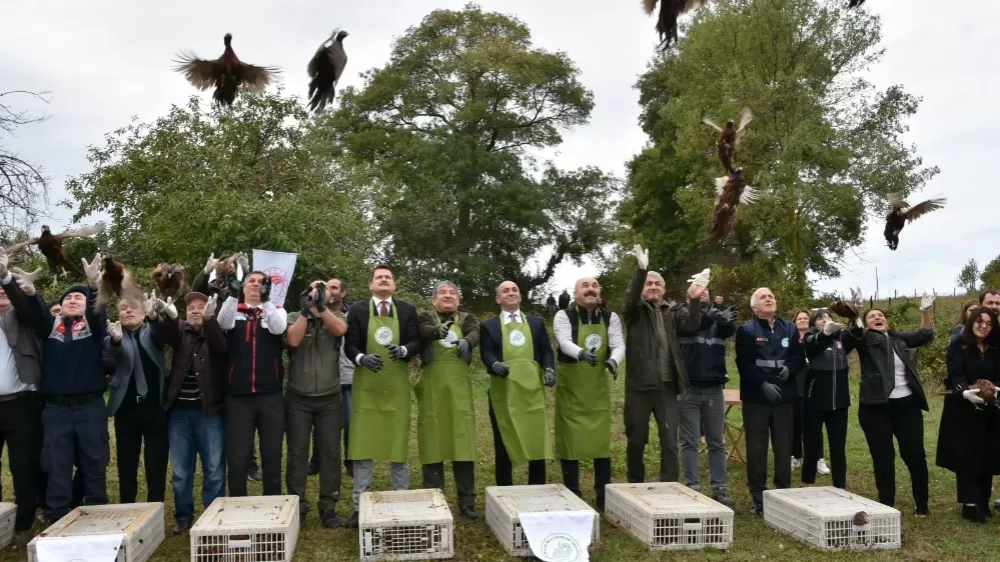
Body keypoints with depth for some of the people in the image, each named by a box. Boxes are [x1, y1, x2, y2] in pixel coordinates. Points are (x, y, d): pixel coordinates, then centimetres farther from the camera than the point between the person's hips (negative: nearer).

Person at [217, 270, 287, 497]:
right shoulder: (234, 311, 9)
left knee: (272, 454, 7)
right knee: (237, 456, 4)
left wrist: (266, 299, -26)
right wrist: (232, 294, -29)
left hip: (270, 395, 0)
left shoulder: (276, 310, 8)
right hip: (238, 396, 0)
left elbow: (278, 328, -14)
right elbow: (224, 323, -14)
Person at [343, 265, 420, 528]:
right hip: (366, 387, -1)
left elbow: (416, 342, 0)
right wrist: (362, 358, -24)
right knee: (362, 446, 2)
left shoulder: (407, 310, 5)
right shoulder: (357, 310, 2)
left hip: (397, 387, 1)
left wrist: (403, 350, -21)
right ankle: (360, 507, 11)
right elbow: (349, 346, -4)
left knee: (400, 446, 7)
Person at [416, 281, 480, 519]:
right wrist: (438, 331, -39)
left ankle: (467, 502, 8)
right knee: (432, 443, 2)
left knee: (463, 443, 1)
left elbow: (475, 334, -10)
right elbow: (424, 331, -16)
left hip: (459, 388, 1)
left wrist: (465, 341, -34)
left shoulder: (467, 318, 13)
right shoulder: (426, 317, 8)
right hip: (432, 388, -1)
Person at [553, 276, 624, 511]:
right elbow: (565, 342, -23)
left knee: (602, 439, 5)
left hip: (598, 387, 2)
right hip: (570, 386, -2)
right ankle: (572, 496, 14)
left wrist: (613, 360, -33)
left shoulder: (610, 318, 3)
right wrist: (582, 353, -44)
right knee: (570, 439, 2)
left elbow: (619, 345, -10)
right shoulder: (564, 316, -6)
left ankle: (604, 495, 17)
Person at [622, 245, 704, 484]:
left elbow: (691, 327, -4)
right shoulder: (635, 311, 5)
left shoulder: (673, 312, 12)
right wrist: (641, 269, -29)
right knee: (636, 441, 7)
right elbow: (631, 296, -17)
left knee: (670, 442, 1)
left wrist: (694, 300, -15)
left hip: (667, 387, 2)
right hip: (639, 386, -2)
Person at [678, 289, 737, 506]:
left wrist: (727, 320, -35)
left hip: (714, 389, 3)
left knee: (717, 442, 7)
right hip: (689, 388, -3)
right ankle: (693, 488, 6)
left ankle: (720, 489, 13)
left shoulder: (718, 317, 11)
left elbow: (730, 330, -11)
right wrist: (711, 316, -41)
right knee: (690, 441, 1)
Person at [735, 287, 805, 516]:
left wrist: (789, 368, -11)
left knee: (784, 447, 8)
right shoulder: (746, 330, -2)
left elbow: (800, 358, 10)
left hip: (784, 395, 4)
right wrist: (762, 384, -20)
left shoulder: (790, 329, 12)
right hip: (756, 396, -3)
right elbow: (744, 363, -10)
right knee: (757, 448, 0)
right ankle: (758, 498, 8)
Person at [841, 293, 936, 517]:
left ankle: (922, 504, 17)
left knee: (915, 455, 3)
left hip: (907, 404, 3)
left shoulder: (899, 338, 15)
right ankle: (887, 505, 14)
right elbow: (849, 338, -17)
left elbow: (925, 335, 13)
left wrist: (925, 312, -3)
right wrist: (853, 319, -36)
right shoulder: (864, 339, 2)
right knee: (883, 457, 2)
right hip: (876, 406, -3)